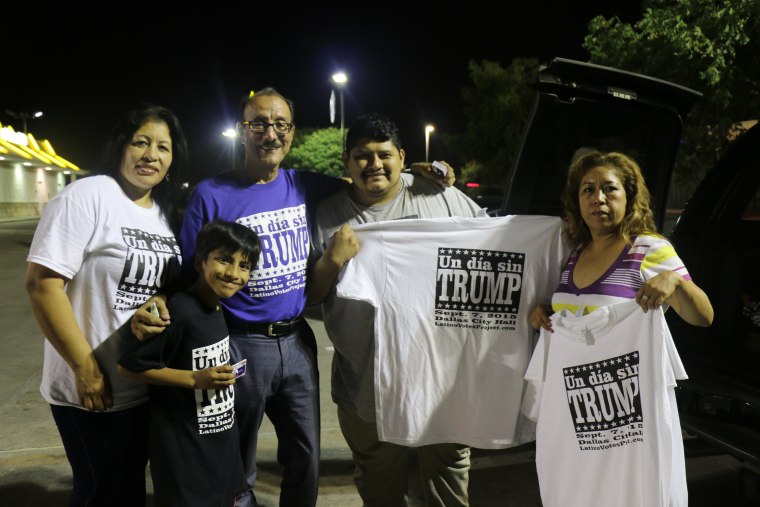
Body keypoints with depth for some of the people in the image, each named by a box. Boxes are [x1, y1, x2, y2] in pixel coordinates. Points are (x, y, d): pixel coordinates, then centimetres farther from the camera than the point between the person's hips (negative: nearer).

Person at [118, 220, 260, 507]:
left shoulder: (218, 309, 2)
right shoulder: (179, 312, -24)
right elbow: (128, 365, -21)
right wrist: (195, 379, -23)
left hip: (222, 439, 8)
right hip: (184, 450, -8)